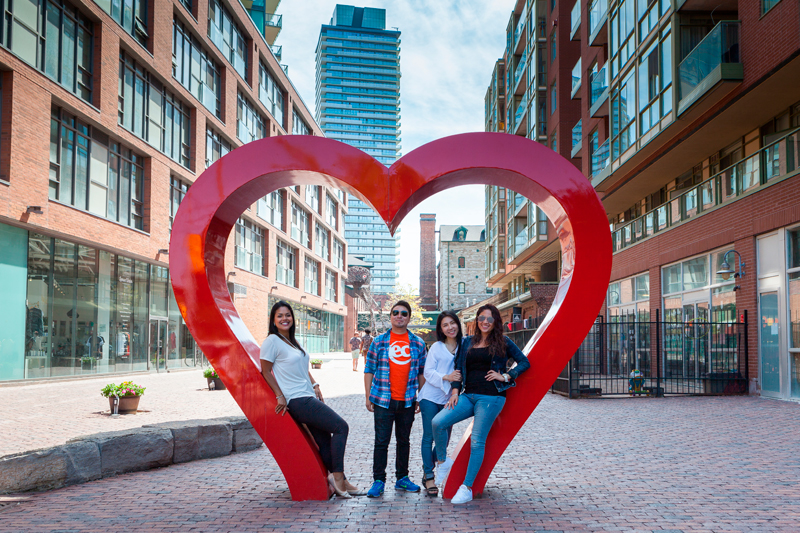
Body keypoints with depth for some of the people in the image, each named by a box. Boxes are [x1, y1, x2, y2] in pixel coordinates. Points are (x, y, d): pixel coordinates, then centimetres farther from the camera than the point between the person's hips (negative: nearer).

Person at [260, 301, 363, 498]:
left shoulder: (293, 341, 19)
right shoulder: (272, 341, -7)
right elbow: (266, 371, -8)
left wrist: (315, 385, 12)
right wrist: (280, 397, -13)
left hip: (309, 397, 8)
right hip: (297, 401, -8)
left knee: (325, 441, 7)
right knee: (341, 426, -12)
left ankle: (339, 482, 12)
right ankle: (338, 476, -7)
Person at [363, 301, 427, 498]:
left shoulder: (418, 343, 6)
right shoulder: (379, 341, 1)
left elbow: (422, 372, 12)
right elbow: (369, 369, 4)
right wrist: (368, 396, 0)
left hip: (408, 401, 2)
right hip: (383, 400, -2)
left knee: (404, 441, 13)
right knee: (381, 442, -2)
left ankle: (402, 478, 25)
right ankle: (378, 481, 6)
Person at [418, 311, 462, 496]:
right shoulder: (436, 347, -1)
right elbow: (428, 372, -4)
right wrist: (446, 377, -20)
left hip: (449, 399, 3)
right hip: (430, 397, -3)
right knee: (429, 437, -1)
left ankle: (427, 472, 23)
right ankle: (429, 477, 8)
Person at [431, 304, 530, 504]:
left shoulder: (503, 342, 5)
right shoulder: (468, 342, 14)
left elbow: (524, 362, 5)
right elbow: (459, 369, 15)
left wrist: (506, 376, -6)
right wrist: (455, 391, 2)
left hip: (491, 397, -4)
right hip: (468, 396, 4)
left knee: (477, 441, -7)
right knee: (437, 422, -14)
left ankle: (467, 488, 3)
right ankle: (443, 461, 10)